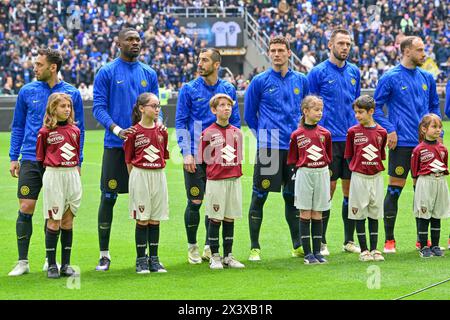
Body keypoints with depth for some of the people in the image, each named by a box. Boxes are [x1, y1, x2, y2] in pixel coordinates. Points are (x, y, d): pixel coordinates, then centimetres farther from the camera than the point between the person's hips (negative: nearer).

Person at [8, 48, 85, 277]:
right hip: (30, 160, 0)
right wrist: (13, 157, 6)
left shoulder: (72, 94, 1)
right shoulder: (27, 92, 5)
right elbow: (17, 126, 12)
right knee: (26, 209, -6)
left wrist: (78, 161, 2)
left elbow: (79, 129, 7)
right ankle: (23, 262, 1)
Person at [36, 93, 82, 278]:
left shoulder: (75, 130, 8)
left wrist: (76, 169, 11)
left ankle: (66, 264, 12)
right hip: (53, 175, -4)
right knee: (54, 221, -4)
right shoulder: (46, 132, -4)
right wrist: (53, 165, 0)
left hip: (73, 175, 4)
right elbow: (40, 158, 3)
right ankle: (51, 265, 2)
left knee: (68, 221, 7)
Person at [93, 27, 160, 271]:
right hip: (115, 144, -3)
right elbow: (99, 107, -5)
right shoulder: (107, 73, 0)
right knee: (108, 198, -3)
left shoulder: (149, 74, 12)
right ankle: (104, 255, 5)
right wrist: (117, 129, -20)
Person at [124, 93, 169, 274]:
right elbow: (129, 160, -1)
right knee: (142, 219, -1)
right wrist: (135, 178, -1)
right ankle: (141, 260, 6)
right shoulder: (134, 132, -6)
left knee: (155, 219, 7)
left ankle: (154, 259, 13)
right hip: (140, 175, -4)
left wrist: (158, 173, 7)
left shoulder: (161, 131, 6)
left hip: (159, 176, 4)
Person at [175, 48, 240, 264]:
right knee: (195, 202, -2)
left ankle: (209, 247, 15)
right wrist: (186, 153, -10)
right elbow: (180, 123, -1)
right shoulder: (189, 90, 0)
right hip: (196, 157, -2)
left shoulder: (228, 90, 7)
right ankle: (192, 247, 12)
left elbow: (235, 123, 12)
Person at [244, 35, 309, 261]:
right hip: (268, 149, -3)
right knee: (259, 197, -3)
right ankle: (254, 248, 4)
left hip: (294, 148, 3)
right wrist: (263, 135, 5)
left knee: (293, 196, 10)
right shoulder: (260, 81, -1)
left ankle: (297, 245, 18)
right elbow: (249, 114, 6)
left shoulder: (301, 81, 8)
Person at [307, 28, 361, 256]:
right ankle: (321, 242, 4)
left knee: (351, 190, 6)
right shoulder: (318, 72, -4)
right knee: (327, 190, -4)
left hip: (352, 140, 5)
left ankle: (349, 240, 15)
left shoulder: (354, 72, 11)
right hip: (329, 139, -5)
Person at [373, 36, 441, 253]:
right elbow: (376, 106, -1)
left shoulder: (427, 78, 12)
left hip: (425, 143, 5)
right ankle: (389, 240, 2)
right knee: (395, 189, -4)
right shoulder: (390, 78, -4)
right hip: (402, 143, -5)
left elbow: (434, 106, 21)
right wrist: (389, 130, -11)